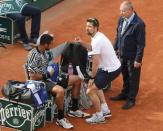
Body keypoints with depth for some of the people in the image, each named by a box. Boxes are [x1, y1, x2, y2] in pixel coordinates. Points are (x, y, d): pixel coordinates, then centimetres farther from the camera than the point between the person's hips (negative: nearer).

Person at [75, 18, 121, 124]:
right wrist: (82, 43, 9)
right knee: (96, 85, 27)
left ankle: (99, 117, 5)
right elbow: (94, 49, 24)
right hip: (114, 66, 10)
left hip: (111, 70, -10)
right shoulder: (98, 36, 6)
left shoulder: (97, 41, -23)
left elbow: (95, 63, -21)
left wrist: (92, 77, -11)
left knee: (90, 91, -7)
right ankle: (105, 110, 31)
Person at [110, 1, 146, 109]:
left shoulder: (139, 24, -24)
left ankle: (131, 99, 22)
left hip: (132, 57, -6)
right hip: (122, 54, 7)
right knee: (125, 76, 23)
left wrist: (138, 60, -17)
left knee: (133, 78, 9)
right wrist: (116, 48, 13)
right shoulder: (122, 19, -3)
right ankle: (125, 94, 40)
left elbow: (141, 43, -19)